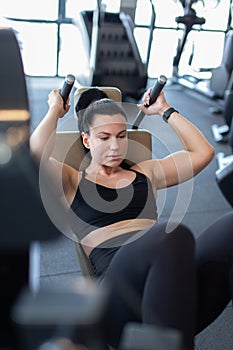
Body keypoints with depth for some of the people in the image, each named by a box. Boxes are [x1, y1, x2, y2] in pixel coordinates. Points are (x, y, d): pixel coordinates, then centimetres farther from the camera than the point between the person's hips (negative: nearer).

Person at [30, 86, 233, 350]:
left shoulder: (146, 172, 28)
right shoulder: (73, 180, 17)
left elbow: (203, 152, 24)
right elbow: (35, 153, -3)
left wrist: (165, 110, 29)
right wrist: (55, 110, 15)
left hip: (175, 276, 5)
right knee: (172, 235, -39)